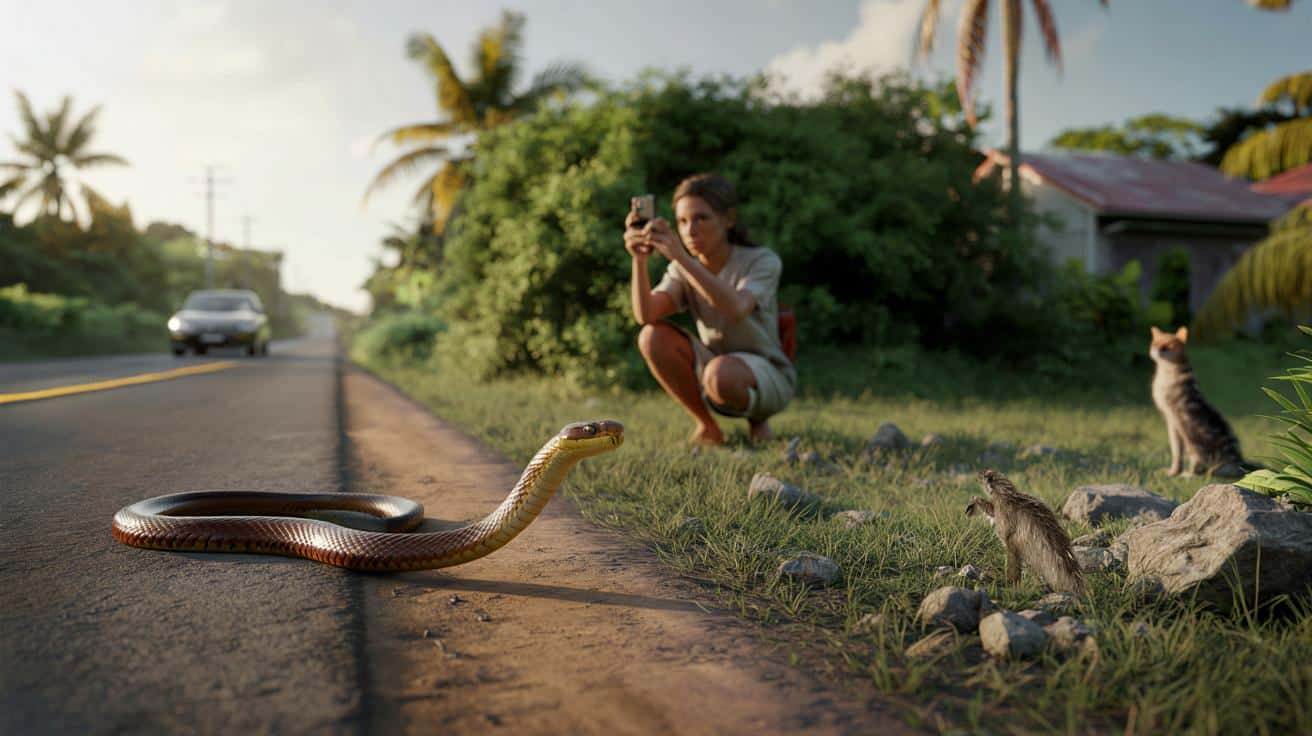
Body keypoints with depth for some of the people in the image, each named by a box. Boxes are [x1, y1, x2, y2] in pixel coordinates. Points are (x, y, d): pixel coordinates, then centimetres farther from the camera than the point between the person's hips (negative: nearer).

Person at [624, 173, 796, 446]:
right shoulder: (683, 269, -3)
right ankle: (708, 427, -4)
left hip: (769, 378, -5)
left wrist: (681, 257, -46)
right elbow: (645, 315, -21)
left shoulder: (763, 260, -17)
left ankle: (758, 419, -2)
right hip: (716, 366, 5)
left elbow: (736, 309, -39)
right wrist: (639, 259, -35)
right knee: (652, 337, -20)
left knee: (720, 374, -39)